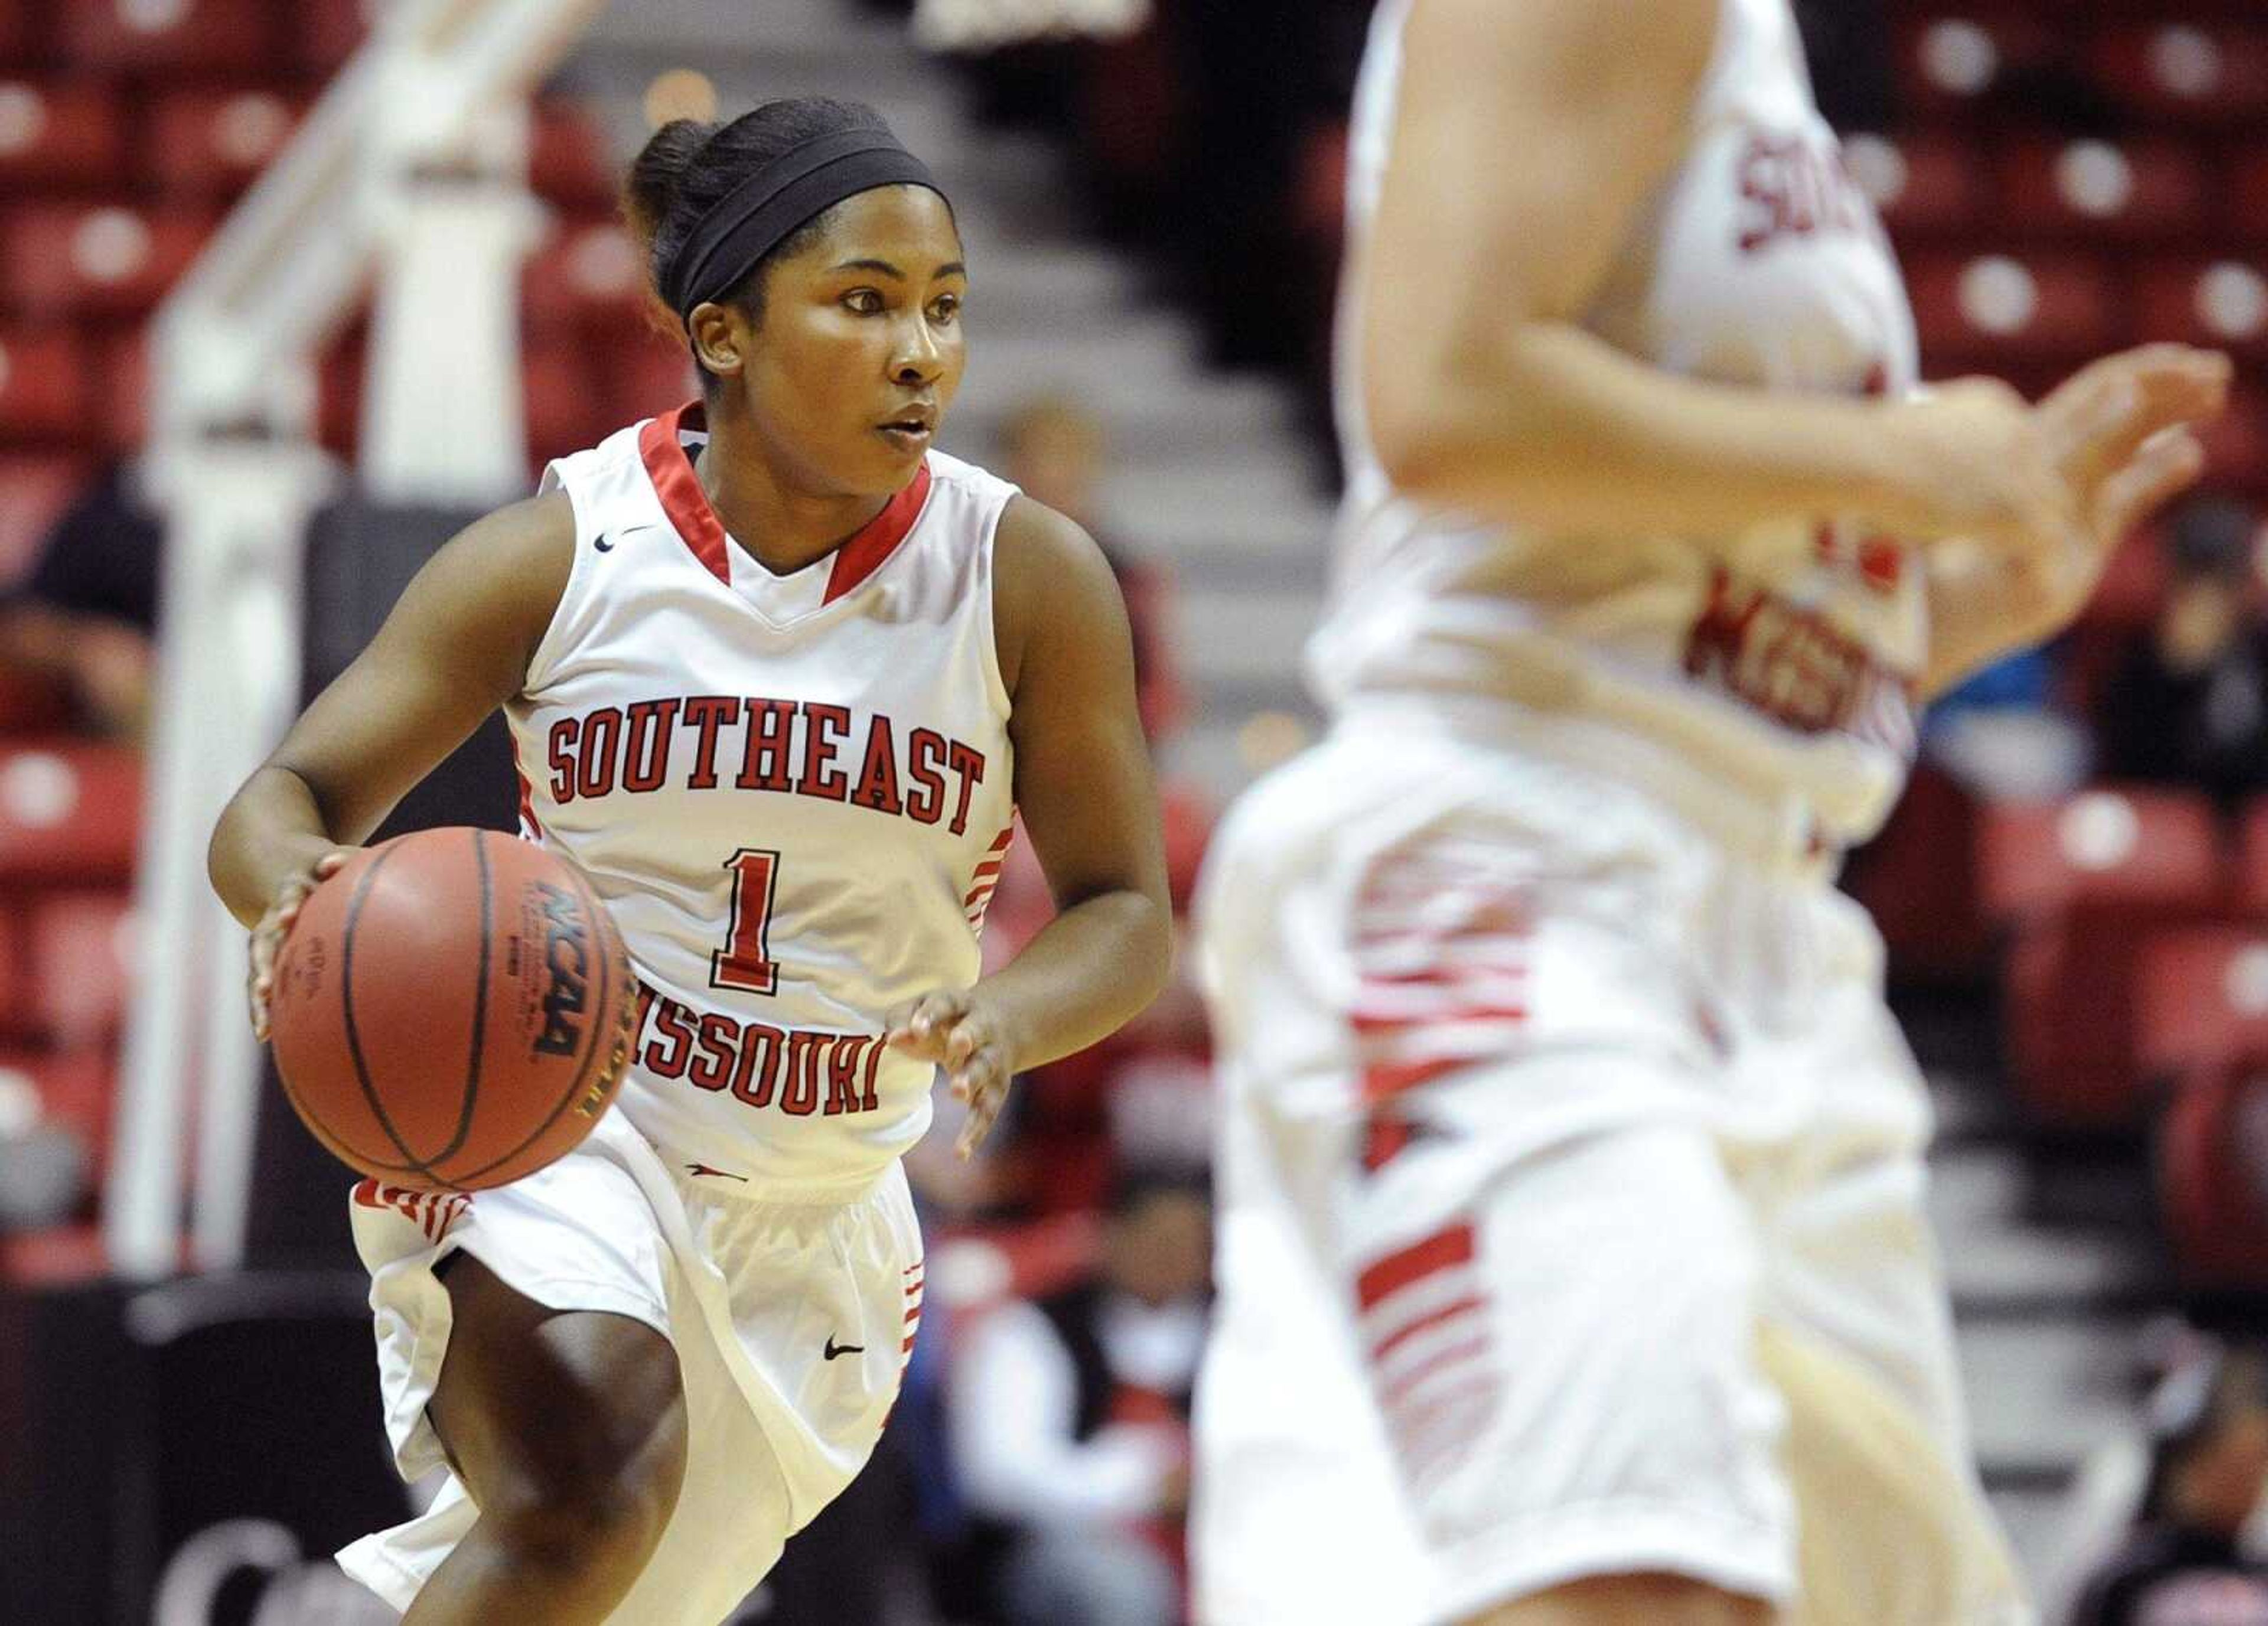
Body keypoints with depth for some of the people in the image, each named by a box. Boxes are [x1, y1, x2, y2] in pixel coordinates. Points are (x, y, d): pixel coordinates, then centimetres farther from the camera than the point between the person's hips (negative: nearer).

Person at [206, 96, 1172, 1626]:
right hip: (549, 1123, -3)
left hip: (812, 1211, 3)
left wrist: (1008, 1013, -26)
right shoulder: (560, 554, -11)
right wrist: (298, 893, -30)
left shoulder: (1027, 577, -9)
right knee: (595, 1475, -32)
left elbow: (1125, 913, -3)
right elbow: (283, 803, -5)